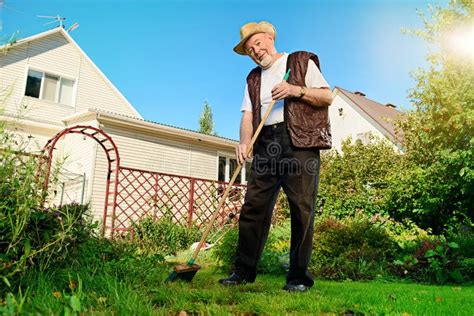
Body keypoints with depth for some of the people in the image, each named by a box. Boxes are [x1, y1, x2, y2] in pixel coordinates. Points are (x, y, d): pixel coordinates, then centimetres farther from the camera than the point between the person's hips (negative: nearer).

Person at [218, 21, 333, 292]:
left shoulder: (302, 62, 12)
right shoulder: (253, 78, 24)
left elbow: (327, 97, 5)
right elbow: (248, 114, 13)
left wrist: (296, 90, -11)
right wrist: (245, 141, -6)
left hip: (300, 141, -4)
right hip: (267, 145, 4)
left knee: (302, 208, -8)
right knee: (254, 206, -2)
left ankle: (299, 277, 0)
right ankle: (244, 271, 6)